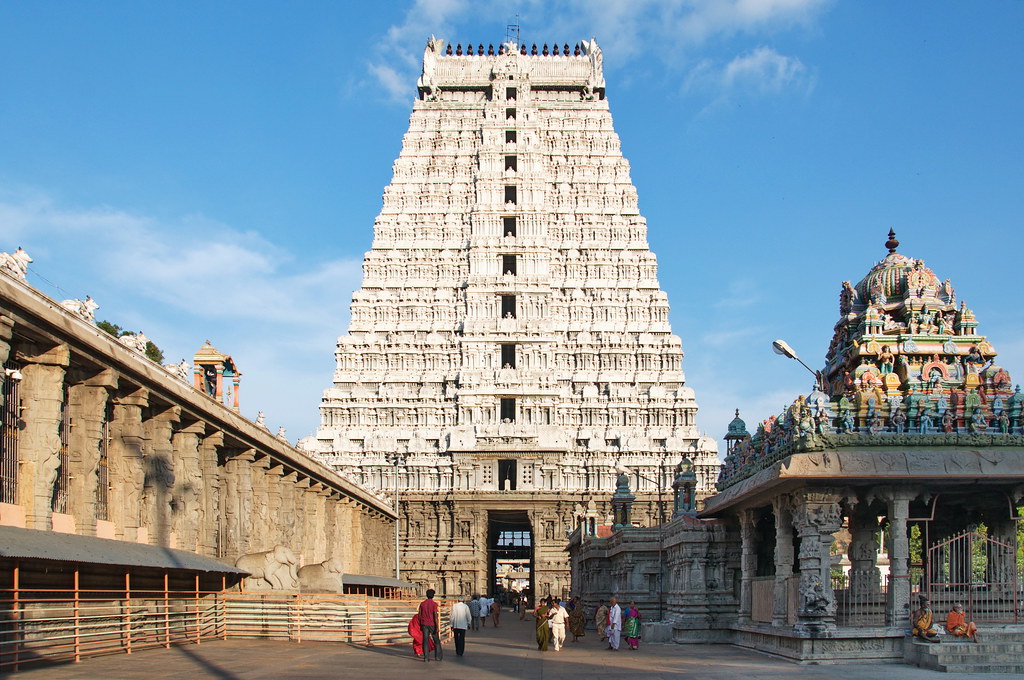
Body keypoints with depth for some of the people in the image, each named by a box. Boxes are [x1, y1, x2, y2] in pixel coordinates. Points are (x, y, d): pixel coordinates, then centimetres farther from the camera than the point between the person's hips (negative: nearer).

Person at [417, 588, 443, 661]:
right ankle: (437, 656, 14)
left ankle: (426, 658, -1)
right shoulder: (434, 604, -10)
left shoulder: (422, 604, 3)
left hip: (424, 625, 3)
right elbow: (436, 616, -15)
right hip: (432, 625, -3)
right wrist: (437, 627, -13)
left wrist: (420, 625, 15)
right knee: (436, 641, 11)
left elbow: (419, 615, 5)